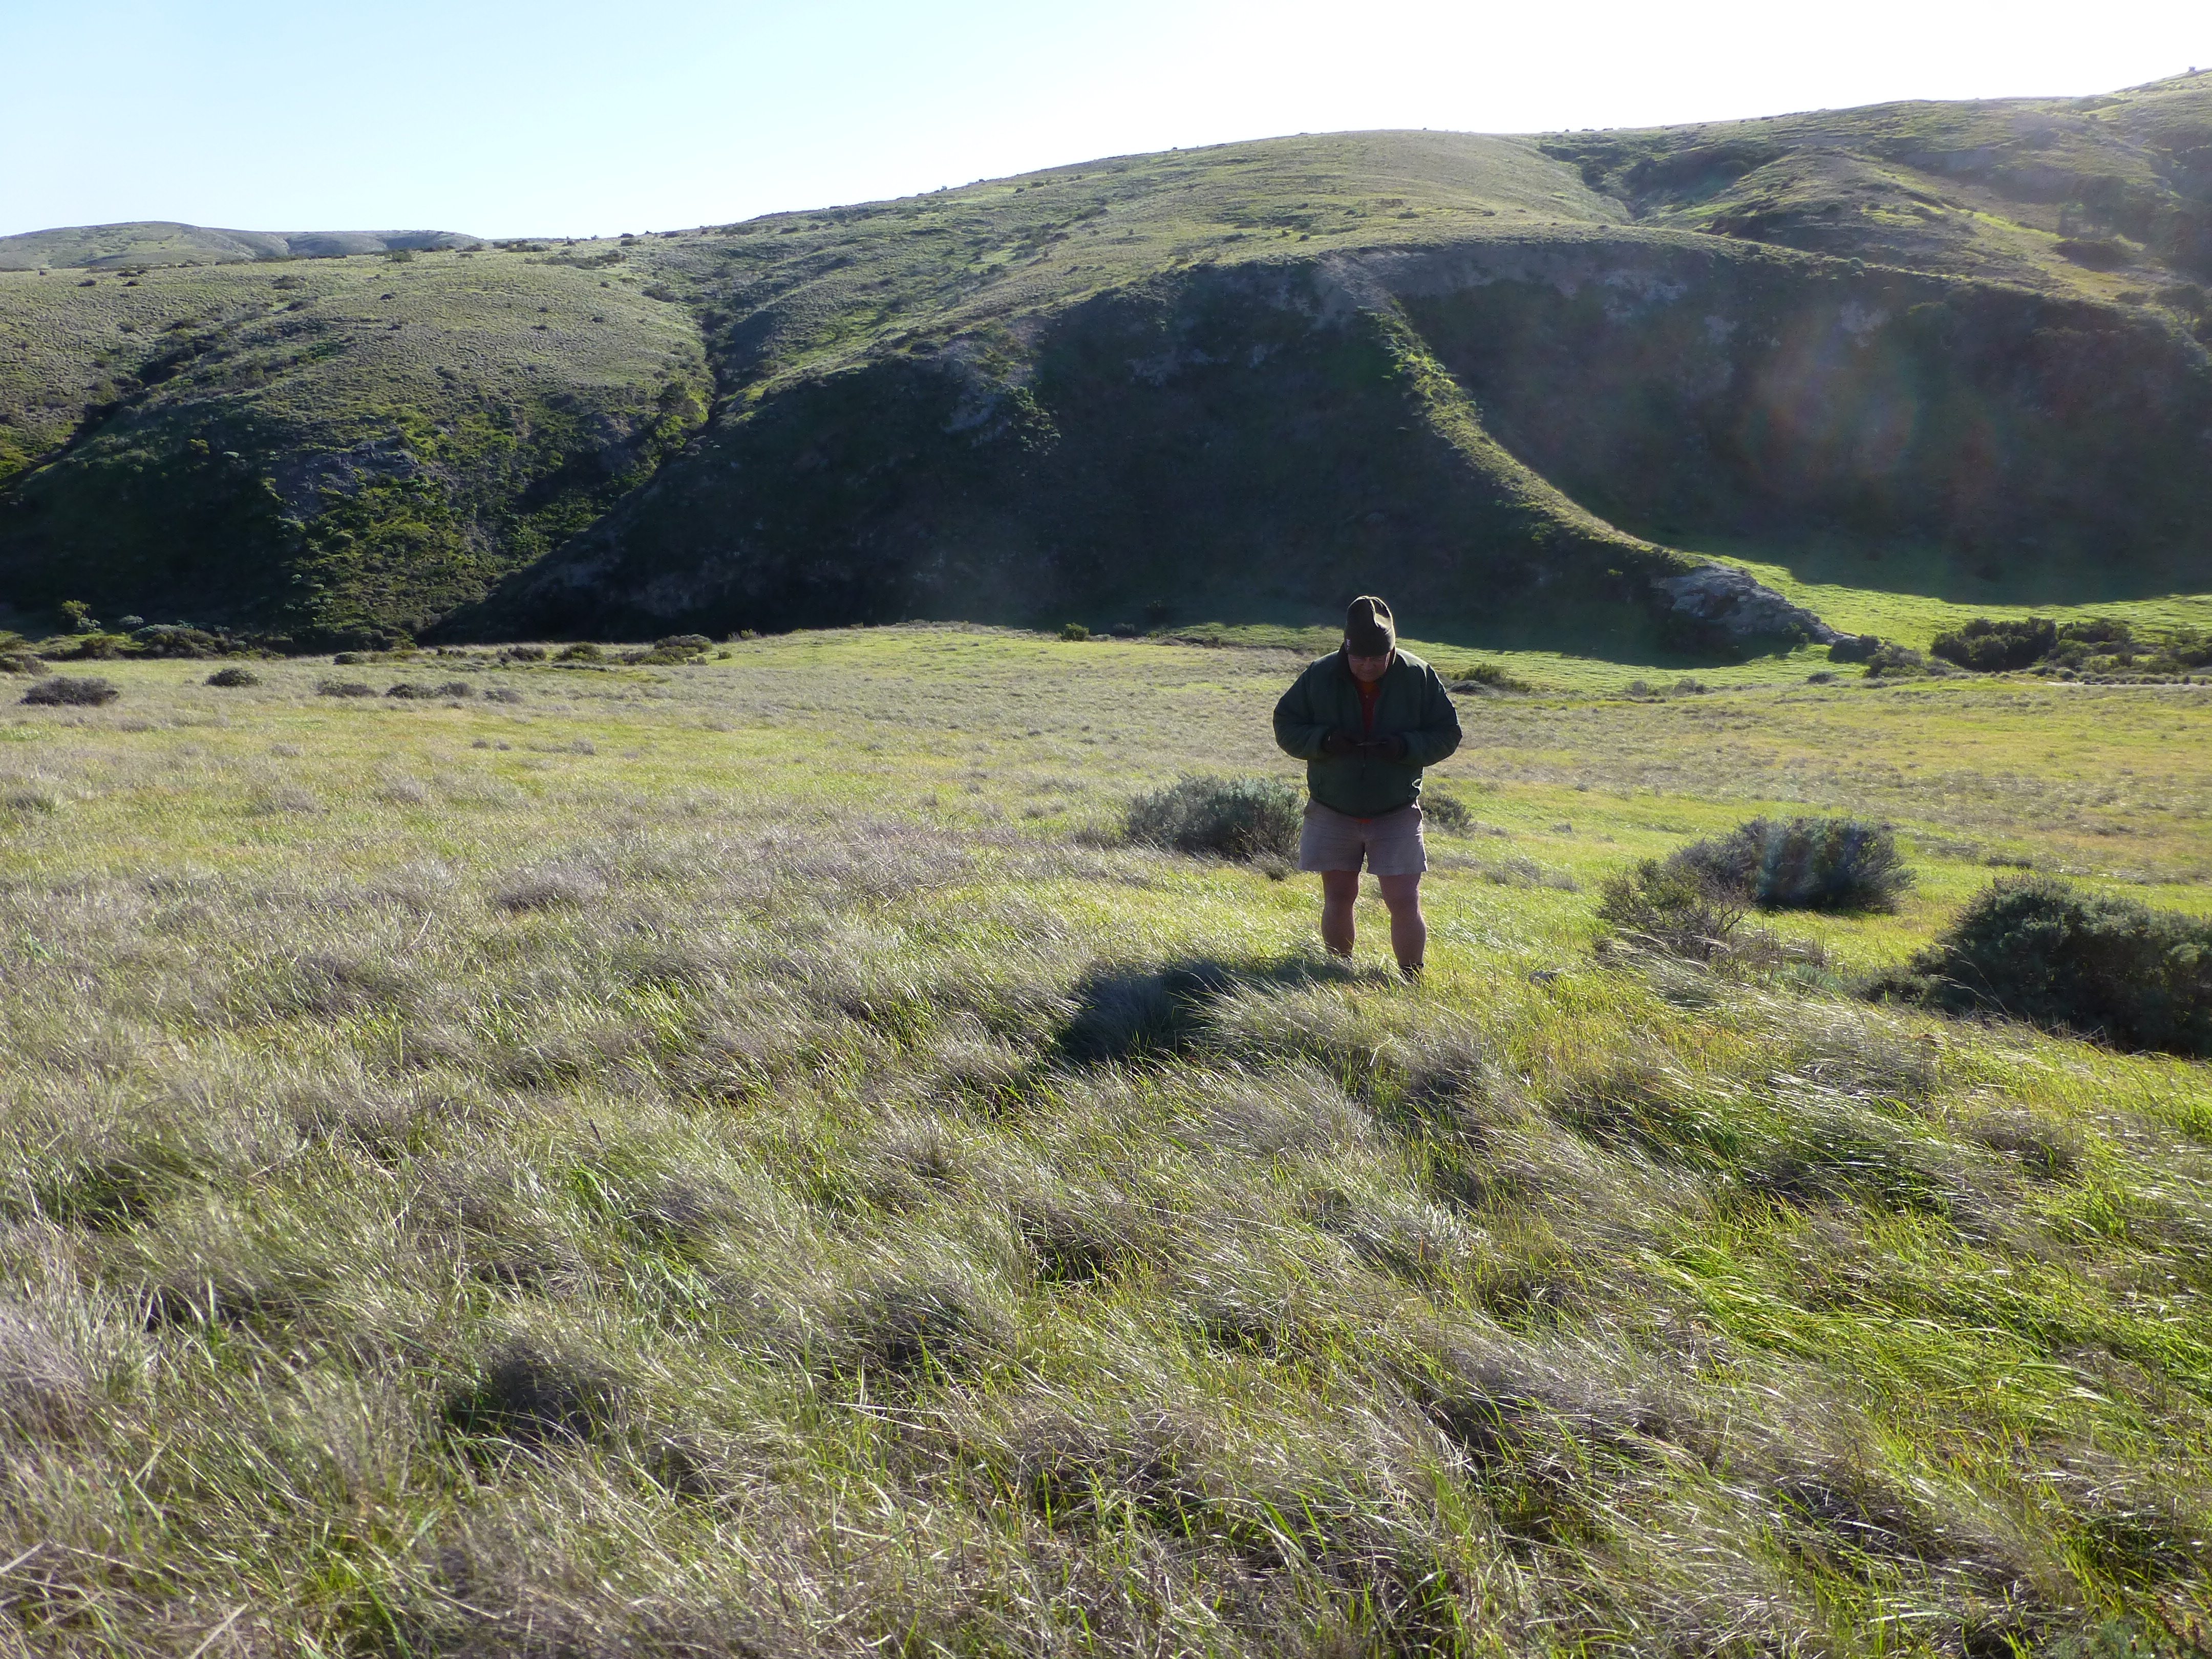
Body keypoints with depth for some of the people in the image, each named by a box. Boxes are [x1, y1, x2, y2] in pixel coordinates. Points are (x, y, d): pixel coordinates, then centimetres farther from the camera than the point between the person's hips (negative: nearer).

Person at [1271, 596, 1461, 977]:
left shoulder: (1419, 676, -9)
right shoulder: (1319, 675, -8)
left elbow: (1448, 733, -2)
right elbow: (1285, 727, -1)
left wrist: (1406, 746, -22)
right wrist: (1324, 739, -21)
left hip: (1396, 813, -1)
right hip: (1332, 813, 1)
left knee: (1405, 903, -5)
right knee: (1338, 900, 9)